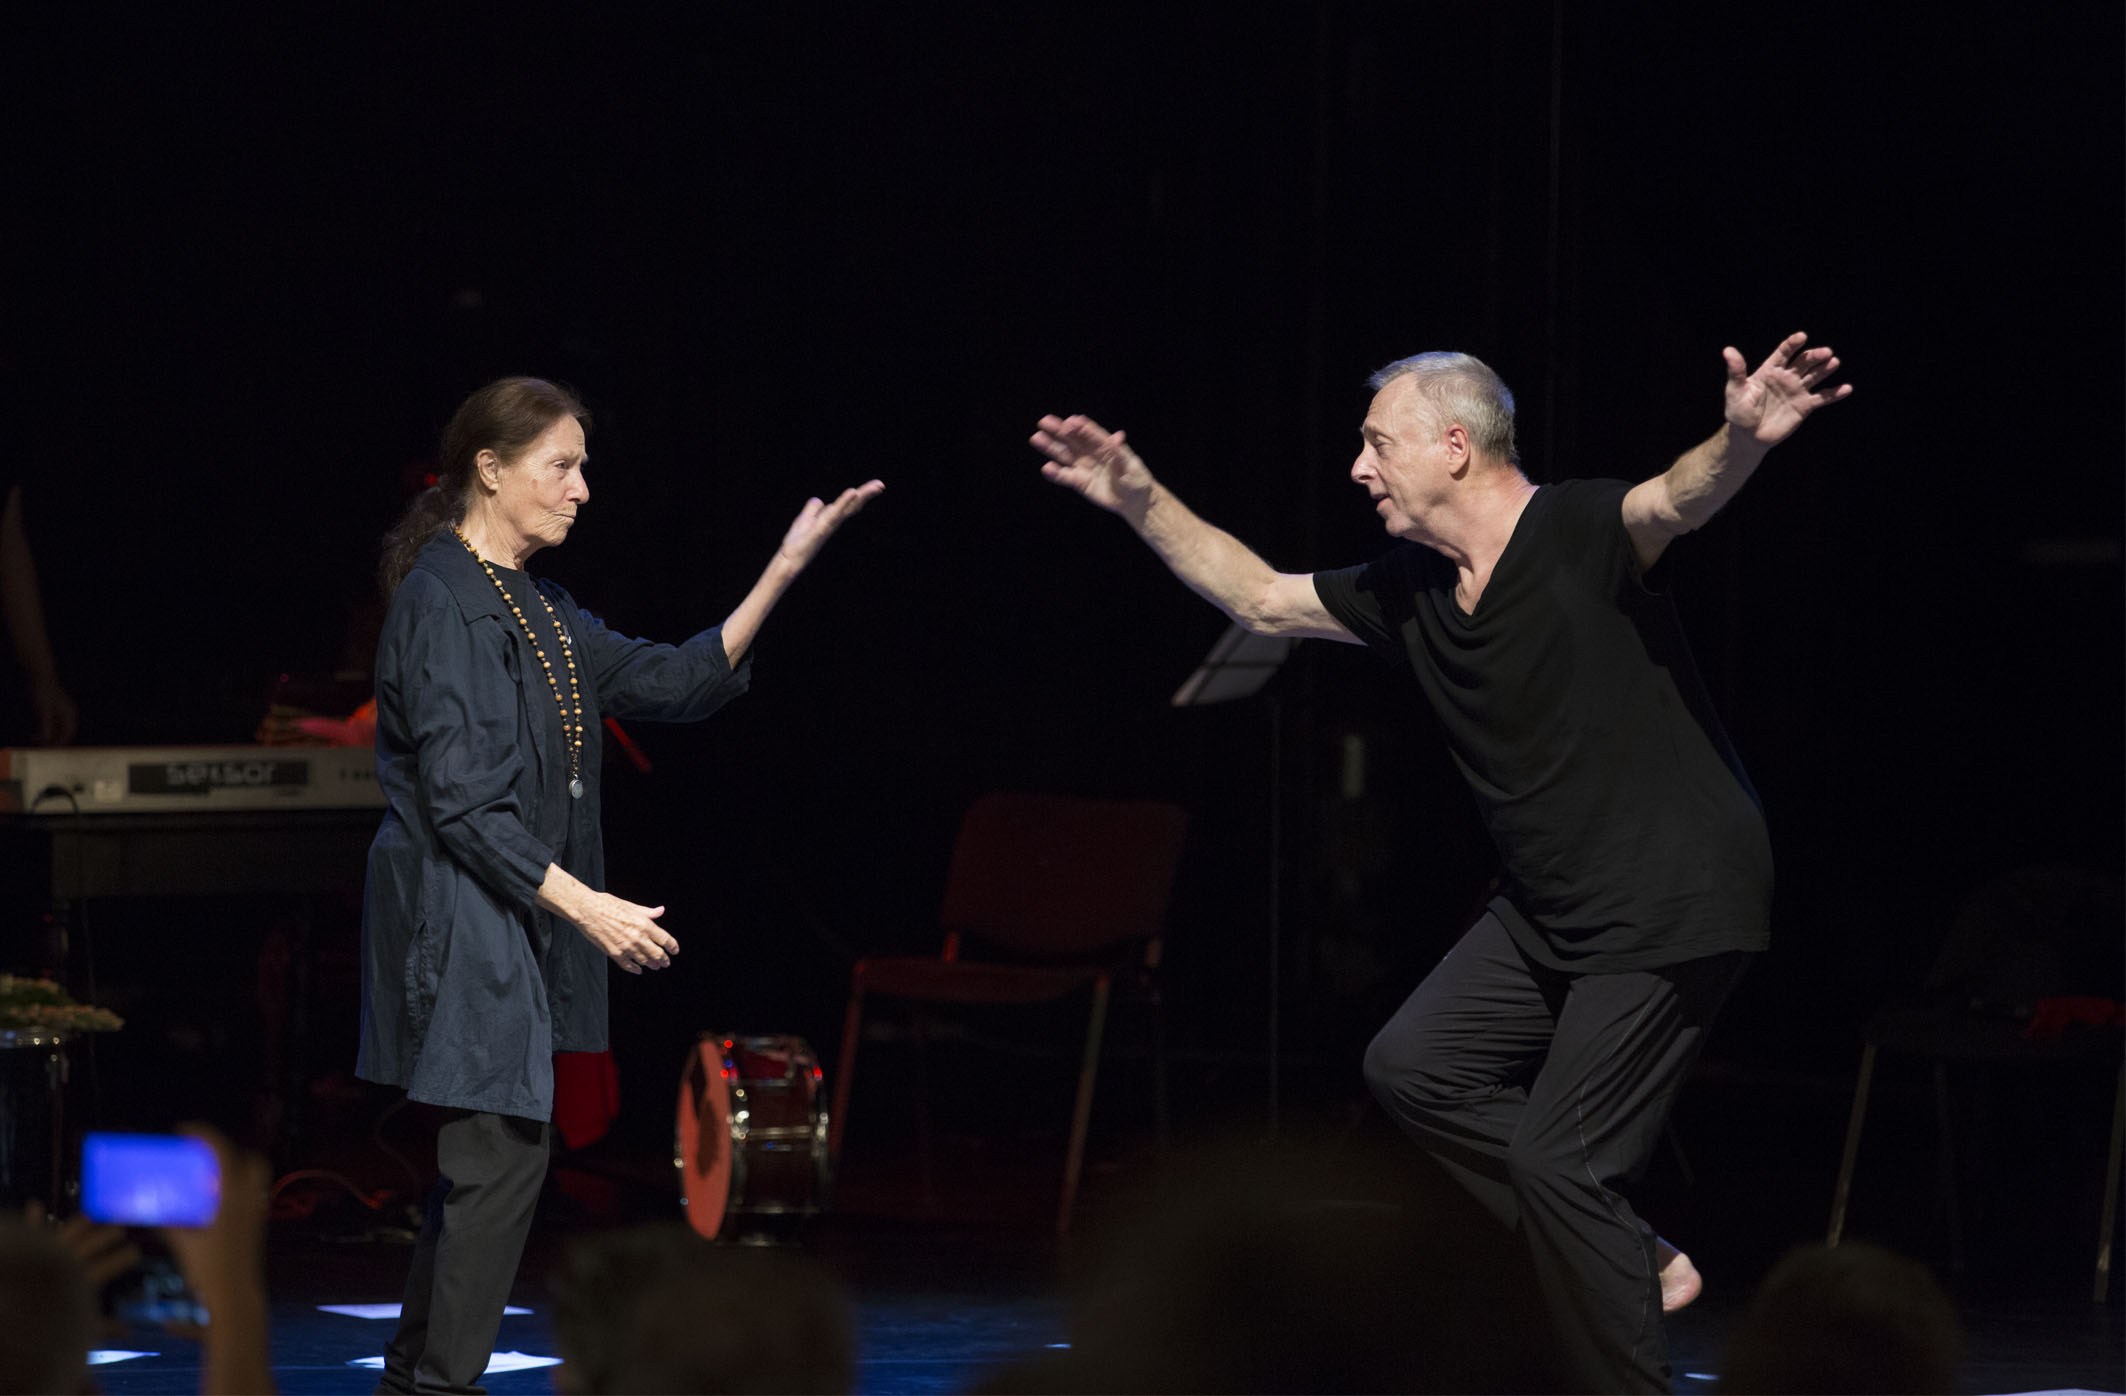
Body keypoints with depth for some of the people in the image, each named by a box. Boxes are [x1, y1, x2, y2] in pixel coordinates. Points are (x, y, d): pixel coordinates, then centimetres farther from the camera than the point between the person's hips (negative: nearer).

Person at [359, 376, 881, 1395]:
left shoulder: (541, 611, 14)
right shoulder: (441, 600, -15)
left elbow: (674, 681, 13)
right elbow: (460, 798, -20)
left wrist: (785, 570, 6)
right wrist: (583, 907, -22)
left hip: (518, 919, 9)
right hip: (462, 915, -9)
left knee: (481, 1159, 12)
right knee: (504, 1155, -9)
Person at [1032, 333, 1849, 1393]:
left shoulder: (1579, 532, -17)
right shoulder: (1408, 592, 7)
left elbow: (1674, 503, -37)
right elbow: (1260, 599, 19)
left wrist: (1739, 445, -59)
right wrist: (1140, 502, 13)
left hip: (1673, 905, -9)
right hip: (1546, 909, 9)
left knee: (1555, 1158, -10)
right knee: (1414, 1065, 10)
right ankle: (1633, 1264, 13)